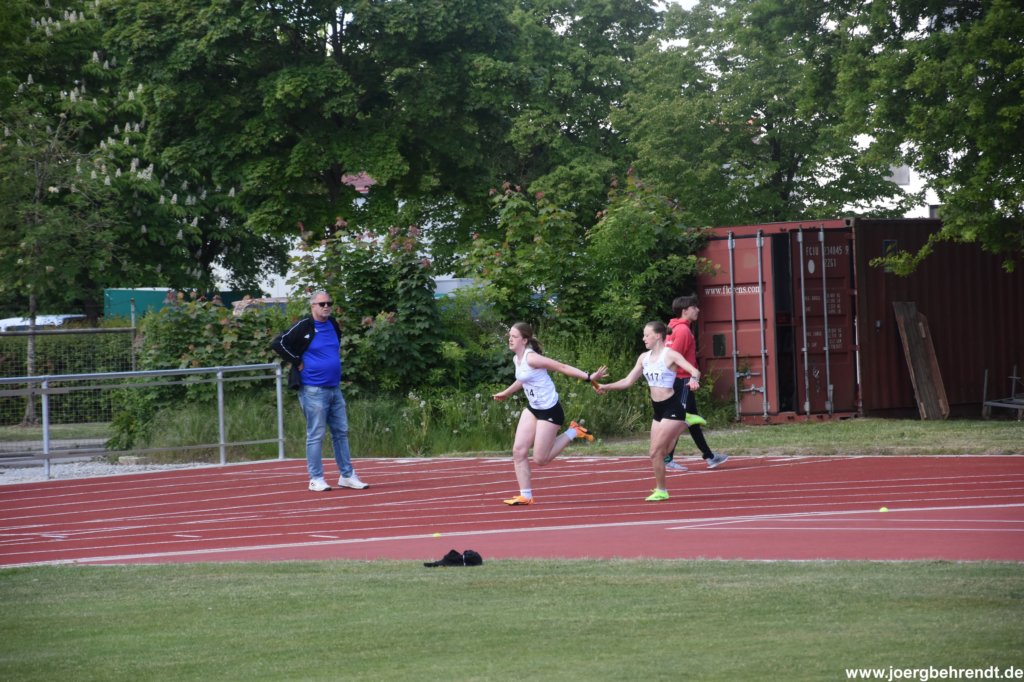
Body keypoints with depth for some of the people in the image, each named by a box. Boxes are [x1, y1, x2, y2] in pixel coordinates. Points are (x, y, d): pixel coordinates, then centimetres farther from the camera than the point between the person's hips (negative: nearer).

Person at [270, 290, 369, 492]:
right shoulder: (303, 327, -11)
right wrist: (297, 363, -13)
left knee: (341, 432, 10)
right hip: (313, 390, -7)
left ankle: (347, 476, 16)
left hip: (334, 388, 7)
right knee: (316, 435, -3)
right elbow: (278, 343, -16)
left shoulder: (333, 324, 10)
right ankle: (316, 479, 3)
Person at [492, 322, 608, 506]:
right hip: (532, 408, 9)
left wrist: (589, 377, -28)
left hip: (549, 410, -9)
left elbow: (562, 367, -23)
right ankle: (525, 496, 6)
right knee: (518, 451, 0)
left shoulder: (531, 358, -22)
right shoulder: (516, 359, 5)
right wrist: (506, 393, 40)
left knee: (540, 459, -3)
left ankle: (572, 433, 14)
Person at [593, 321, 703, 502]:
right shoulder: (644, 358, 9)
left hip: (671, 408, -7)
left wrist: (694, 379, -45)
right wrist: (605, 387, 0)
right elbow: (628, 381, 12)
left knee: (655, 452, -9)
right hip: (658, 410, 7)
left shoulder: (670, 355, -12)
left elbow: (695, 371, -22)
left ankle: (661, 490, 3)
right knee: (658, 453, 8)